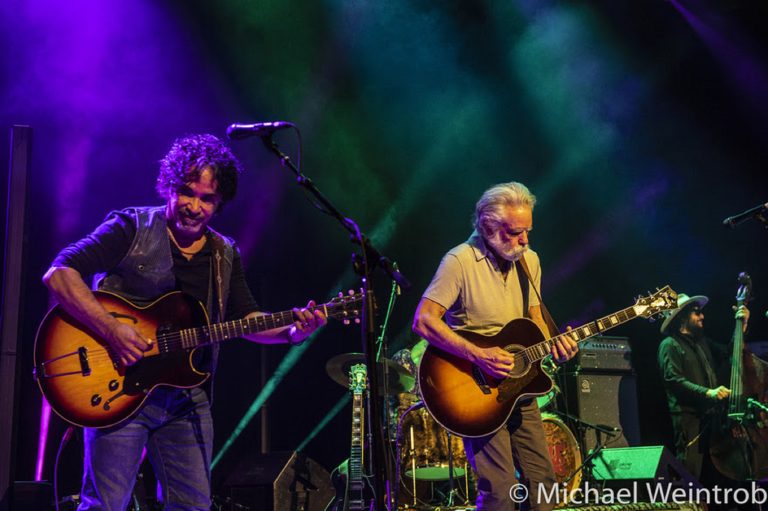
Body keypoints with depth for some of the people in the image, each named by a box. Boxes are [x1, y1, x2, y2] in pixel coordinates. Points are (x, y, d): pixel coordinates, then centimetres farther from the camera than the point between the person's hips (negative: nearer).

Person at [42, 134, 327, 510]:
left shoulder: (225, 255, 12)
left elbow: (246, 318, 12)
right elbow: (59, 274, -13)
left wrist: (291, 331, -9)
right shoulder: (132, 228, -5)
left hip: (187, 400, 5)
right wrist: (111, 329, -24)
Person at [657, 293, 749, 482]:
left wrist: (741, 327, 10)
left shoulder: (702, 341, 20)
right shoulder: (670, 344, -4)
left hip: (710, 415, 8)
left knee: (711, 473, 8)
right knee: (690, 475, -11)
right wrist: (707, 392, -23)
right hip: (688, 417, -8)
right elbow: (673, 380, -15)